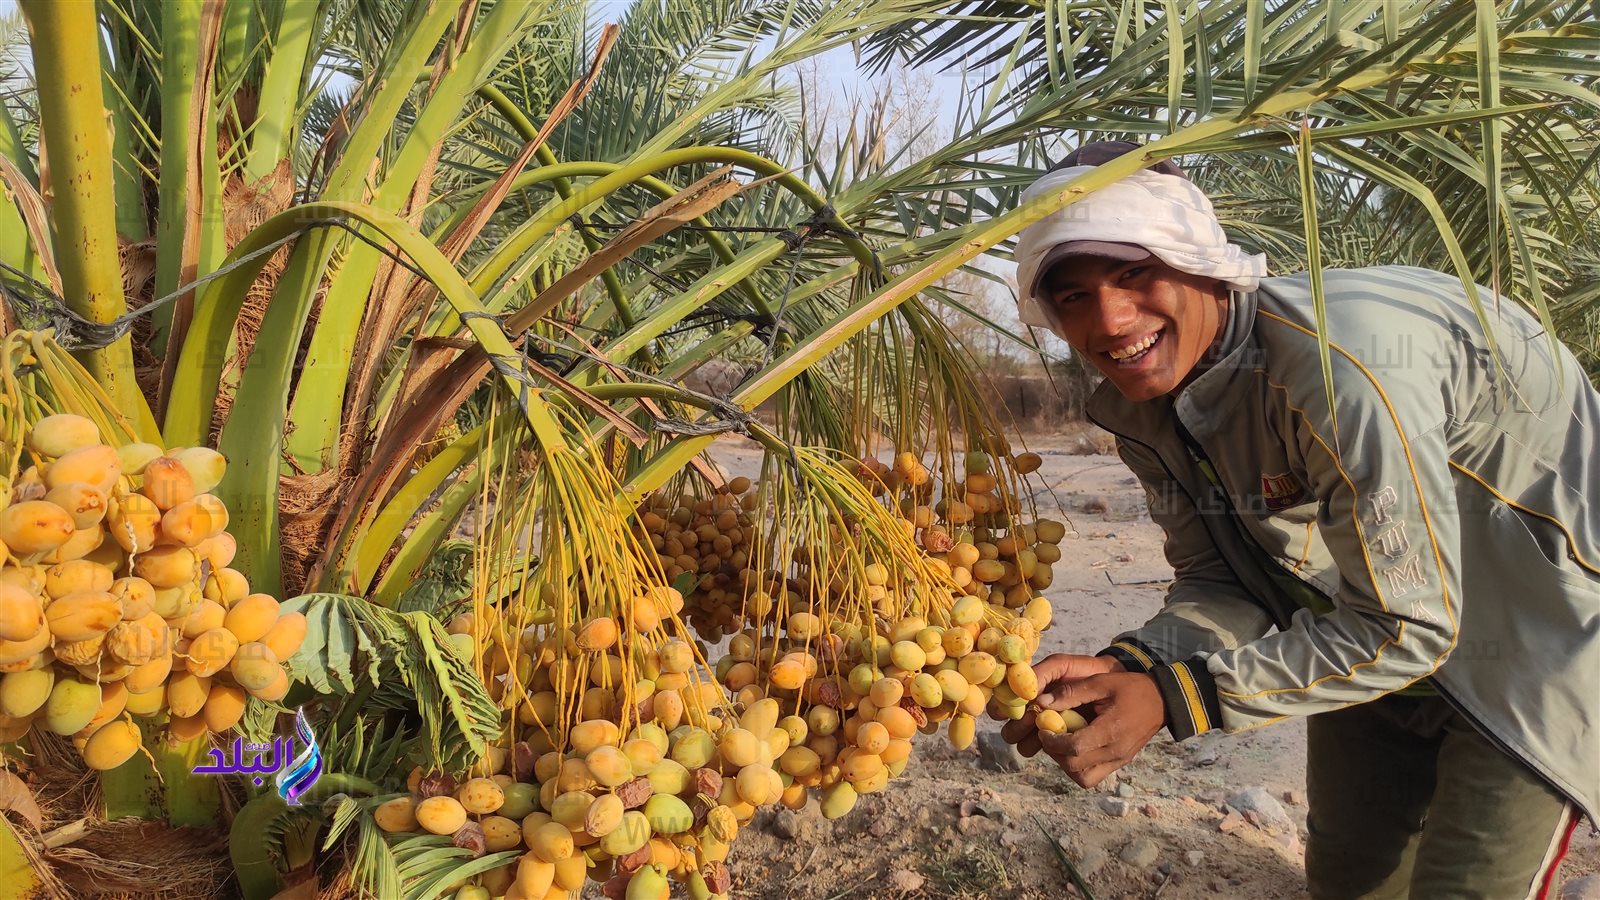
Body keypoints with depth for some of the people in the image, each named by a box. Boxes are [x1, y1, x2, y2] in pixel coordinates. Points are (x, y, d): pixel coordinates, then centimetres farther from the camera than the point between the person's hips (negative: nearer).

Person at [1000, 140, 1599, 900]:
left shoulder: (1336, 359, -38)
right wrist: (1127, 668, -27)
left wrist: (1173, 698, -34)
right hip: (1383, 618, 7)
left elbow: (1403, 628, -32)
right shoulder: (1142, 410, -12)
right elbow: (1218, 581, -7)